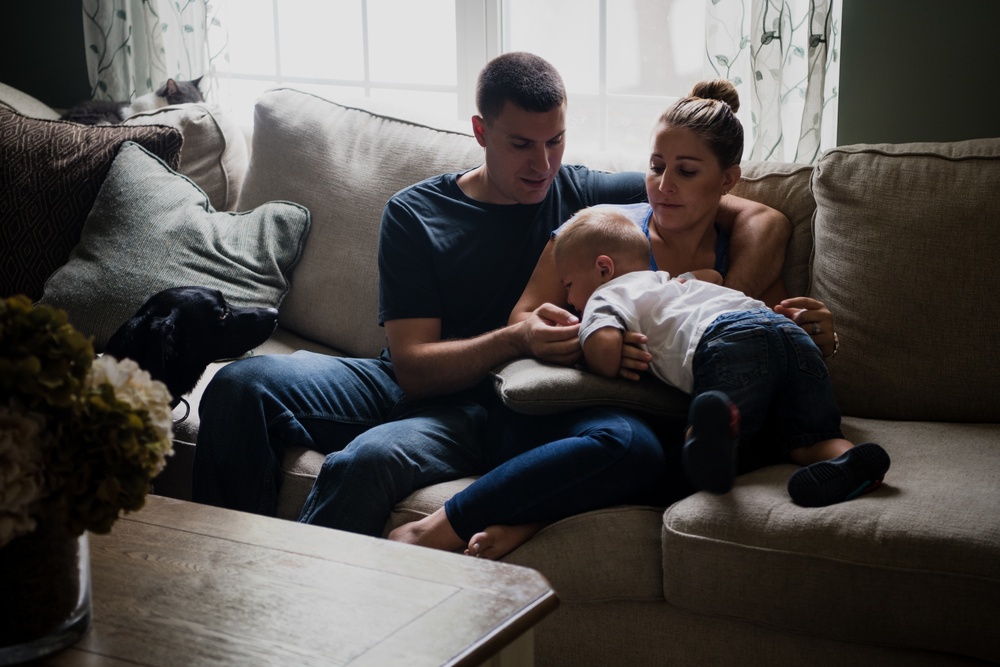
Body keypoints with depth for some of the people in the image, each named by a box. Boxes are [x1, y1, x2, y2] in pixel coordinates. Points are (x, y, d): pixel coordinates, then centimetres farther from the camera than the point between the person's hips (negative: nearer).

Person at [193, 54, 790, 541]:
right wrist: (516, 339, -22)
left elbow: (766, 221, 8)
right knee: (245, 384, -23)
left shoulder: (586, 195, 8)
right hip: (415, 388, 1)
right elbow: (414, 365, -4)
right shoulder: (415, 213, 7)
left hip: (493, 412, -1)